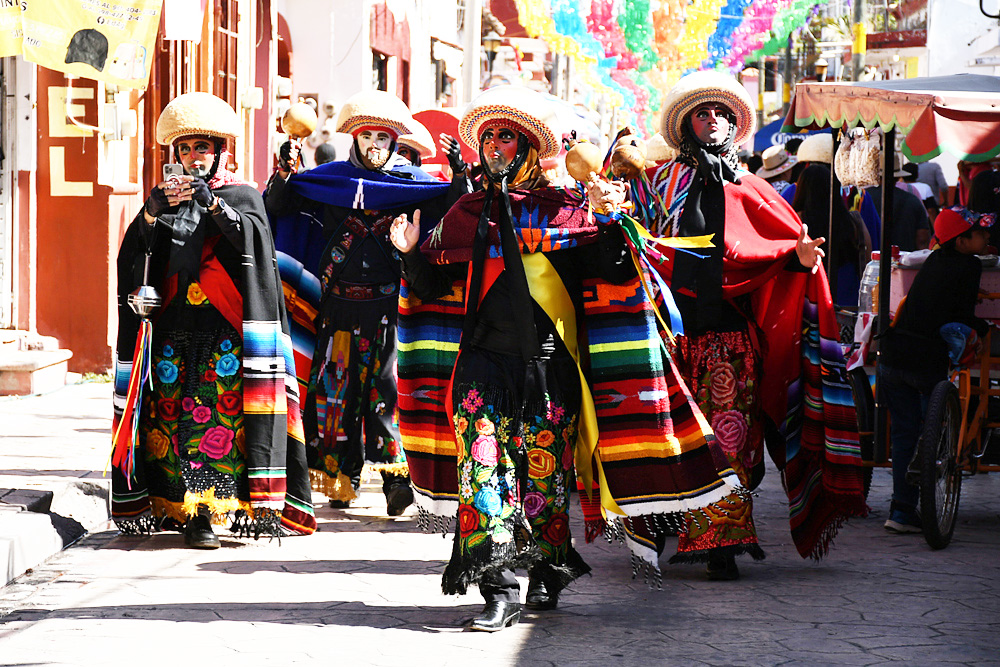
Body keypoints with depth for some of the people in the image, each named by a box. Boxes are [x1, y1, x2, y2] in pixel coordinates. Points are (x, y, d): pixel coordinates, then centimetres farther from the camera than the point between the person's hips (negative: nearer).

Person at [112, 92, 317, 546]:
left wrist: (213, 203, -21)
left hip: (227, 326, -2)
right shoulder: (165, 197, 18)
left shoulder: (243, 196, 11)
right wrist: (152, 212, -13)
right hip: (174, 326, 3)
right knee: (177, 413, -7)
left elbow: (254, 240, -10)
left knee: (224, 411, -12)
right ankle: (193, 512, -6)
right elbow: (133, 255, 5)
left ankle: (209, 509, -11)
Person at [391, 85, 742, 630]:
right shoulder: (468, 214, 15)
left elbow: (603, 271, -4)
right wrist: (412, 254, 2)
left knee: (543, 466, 3)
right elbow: (433, 288, 19)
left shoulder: (560, 209, 7)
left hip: (547, 359, -2)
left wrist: (609, 219, -18)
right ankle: (498, 588, -14)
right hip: (483, 360, 2)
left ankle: (547, 575, 21)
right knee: (481, 460, -12)